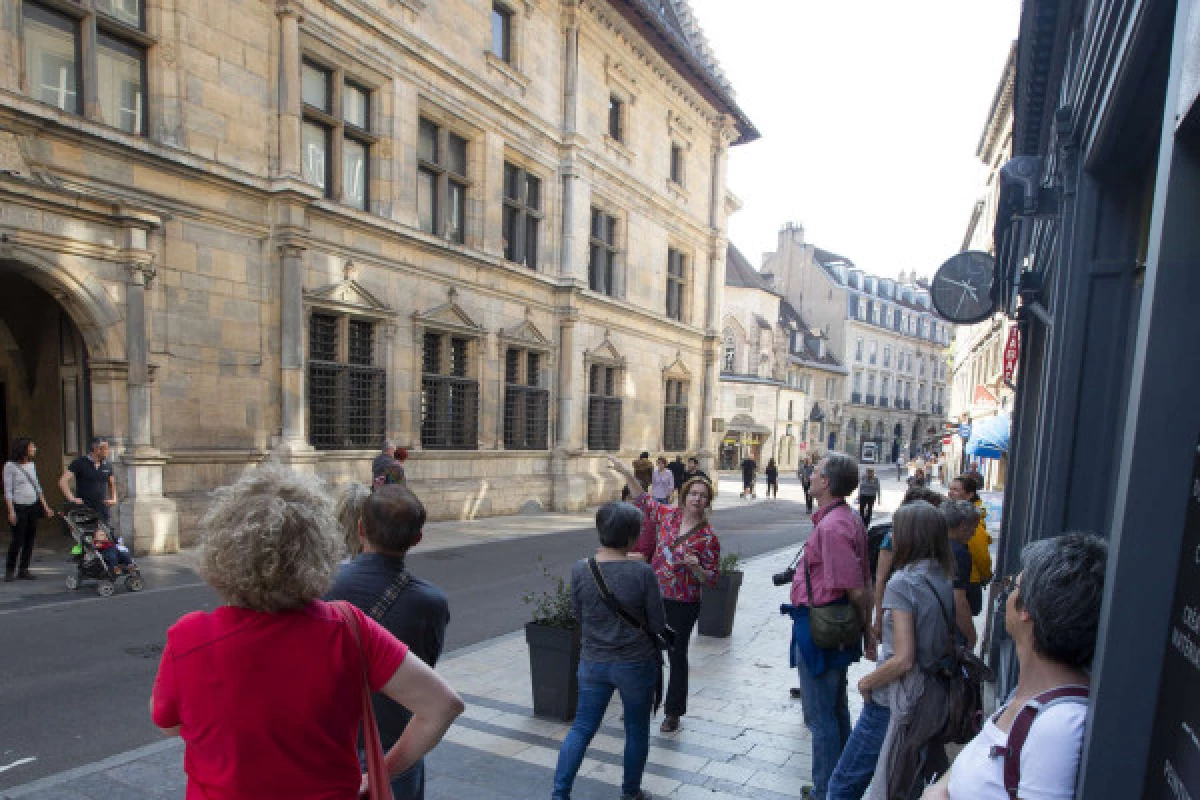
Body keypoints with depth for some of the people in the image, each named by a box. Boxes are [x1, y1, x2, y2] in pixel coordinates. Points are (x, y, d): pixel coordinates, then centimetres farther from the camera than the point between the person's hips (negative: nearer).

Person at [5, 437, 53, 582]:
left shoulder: (31, 464, 10)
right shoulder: (10, 465, -7)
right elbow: (7, 490, -9)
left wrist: (45, 506, 14)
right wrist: (11, 511, -14)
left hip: (33, 506, 6)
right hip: (19, 507, -6)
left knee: (30, 539, 6)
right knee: (18, 540, -4)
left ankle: (23, 569, 14)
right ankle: (10, 571, 10)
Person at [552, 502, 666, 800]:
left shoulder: (580, 569, -10)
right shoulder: (642, 572, -19)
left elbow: (578, 615, 3)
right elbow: (658, 624, -10)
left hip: (593, 662, 2)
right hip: (636, 664, -2)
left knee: (582, 728, 16)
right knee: (637, 730, 19)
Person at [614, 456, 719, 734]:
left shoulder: (708, 537, -11)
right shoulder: (668, 515, -2)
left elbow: (711, 580, -6)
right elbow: (643, 500, 11)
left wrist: (696, 568, -26)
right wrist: (625, 472, 4)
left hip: (683, 605, -4)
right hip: (654, 596, 4)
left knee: (677, 656, 9)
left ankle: (673, 713, 27)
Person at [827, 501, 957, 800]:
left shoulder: (902, 582, -20)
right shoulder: (945, 582, 2)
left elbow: (903, 660, -23)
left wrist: (866, 682, -9)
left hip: (894, 706, -8)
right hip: (932, 700, 8)